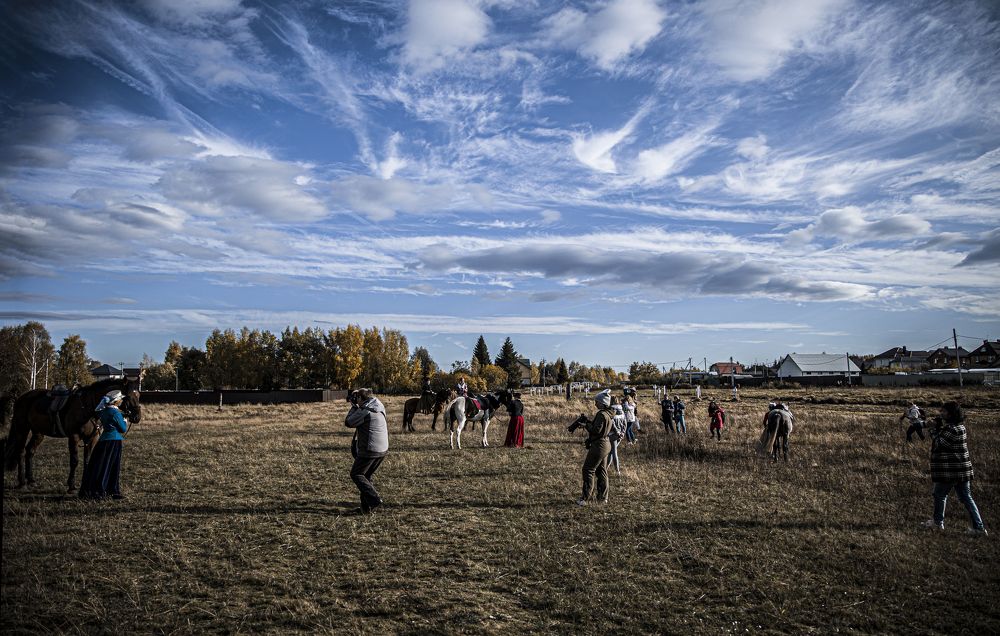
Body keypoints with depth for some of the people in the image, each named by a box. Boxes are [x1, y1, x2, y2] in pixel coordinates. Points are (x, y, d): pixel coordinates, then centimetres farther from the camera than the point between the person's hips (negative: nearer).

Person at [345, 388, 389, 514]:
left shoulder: (364, 411, -15)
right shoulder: (379, 408, 11)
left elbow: (348, 422, -7)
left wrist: (354, 406, 3)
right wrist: (356, 407, 16)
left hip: (369, 450, -8)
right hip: (383, 449, 8)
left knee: (356, 474, 4)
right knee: (366, 476, 18)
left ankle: (374, 498, -9)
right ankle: (366, 506, 16)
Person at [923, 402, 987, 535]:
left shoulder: (952, 429, -20)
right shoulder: (959, 426, 10)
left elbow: (938, 444, -18)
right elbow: (944, 442, 15)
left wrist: (936, 429, -8)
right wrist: (939, 428, 4)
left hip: (949, 471, -9)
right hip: (963, 470, 9)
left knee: (940, 495, 10)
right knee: (966, 498, 10)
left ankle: (938, 522, 24)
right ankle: (979, 527, 9)